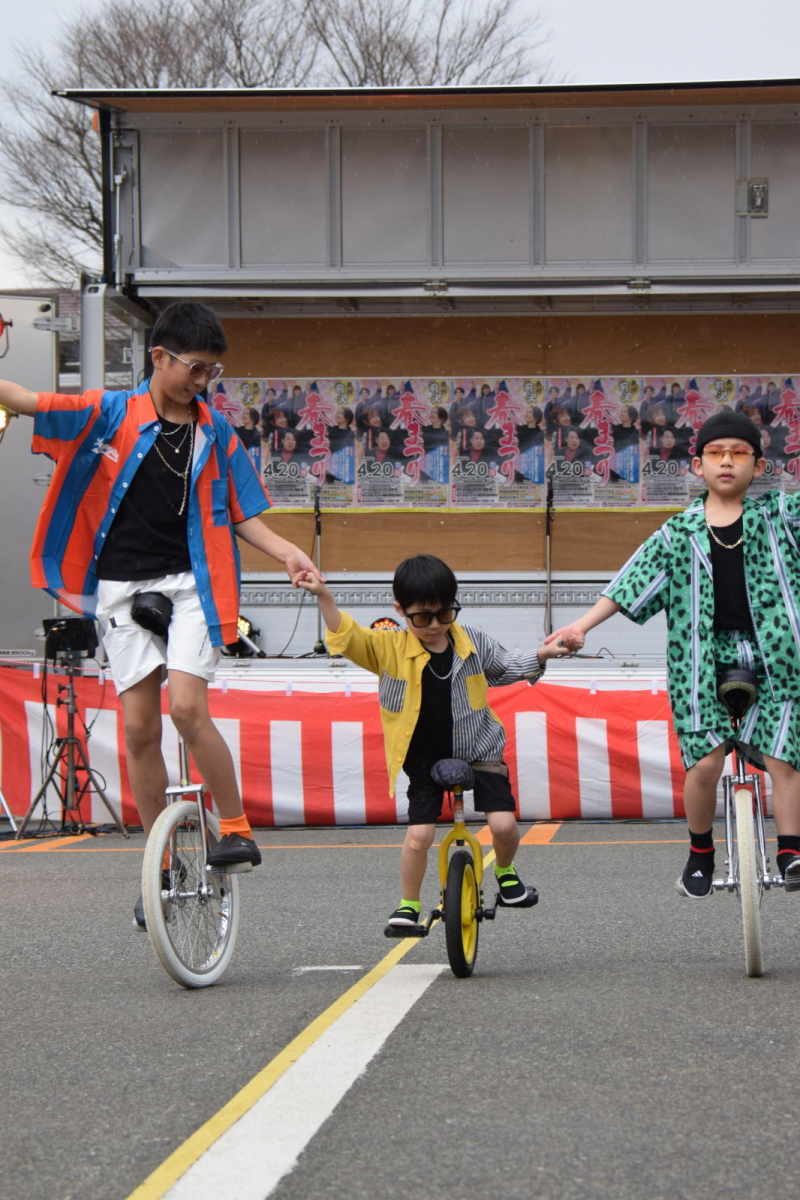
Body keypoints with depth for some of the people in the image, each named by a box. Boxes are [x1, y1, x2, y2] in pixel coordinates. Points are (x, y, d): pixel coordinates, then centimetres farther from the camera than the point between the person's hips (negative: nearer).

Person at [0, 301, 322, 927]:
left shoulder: (215, 431, 6)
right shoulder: (110, 414, 0)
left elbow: (241, 515, 10)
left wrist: (287, 552, -7)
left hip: (189, 582, 0)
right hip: (123, 587, 1)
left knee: (188, 708, -19)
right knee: (139, 728, 0)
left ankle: (237, 828, -1)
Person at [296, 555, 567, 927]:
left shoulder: (473, 643, -5)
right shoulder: (389, 650, -12)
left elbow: (506, 668, 12)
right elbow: (347, 636, -24)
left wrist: (540, 657, -4)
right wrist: (323, 596, -38)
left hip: (478, 751, 1)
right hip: (425, 759, -1)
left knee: (502, 824, -12)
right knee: (419, 834, -11)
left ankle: (505, 871, 20)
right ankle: (408, 904, 11)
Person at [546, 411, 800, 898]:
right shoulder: (679, 533, 5)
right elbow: (630, 585, 5)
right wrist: (582, 626, 0)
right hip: (705, 656, 0)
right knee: (706, 762, -8)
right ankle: (700, 854, 13)